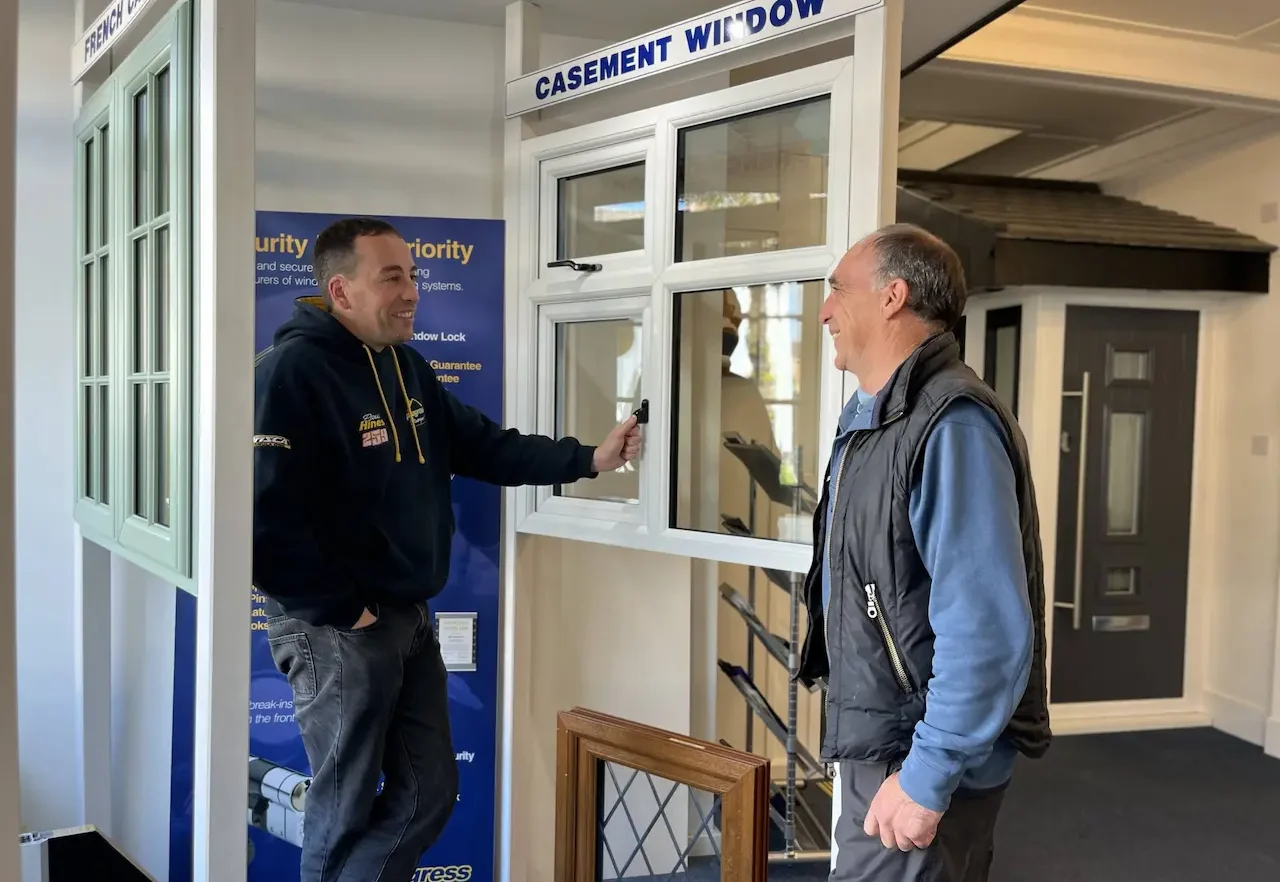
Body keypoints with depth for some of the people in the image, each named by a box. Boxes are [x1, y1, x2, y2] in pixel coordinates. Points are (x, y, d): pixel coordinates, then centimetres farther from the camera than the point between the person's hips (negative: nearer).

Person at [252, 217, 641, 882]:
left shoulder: (406, 368, 10)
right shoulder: (292, 371, -20)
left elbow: (484, 446, 11)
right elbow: (264, 521, -26)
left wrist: (587, 459, 1)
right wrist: (343, 610, -19)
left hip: (410, 619, 9)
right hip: (337, 630, -8)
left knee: (429, 792, 16)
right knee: (346, 812, 7)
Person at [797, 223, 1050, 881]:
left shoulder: (950, 425, -24)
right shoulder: (868, 414, 9)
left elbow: (987, 631, -29)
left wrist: (927, 777, -25)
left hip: (920, 755, -9)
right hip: (877, 739, 9)